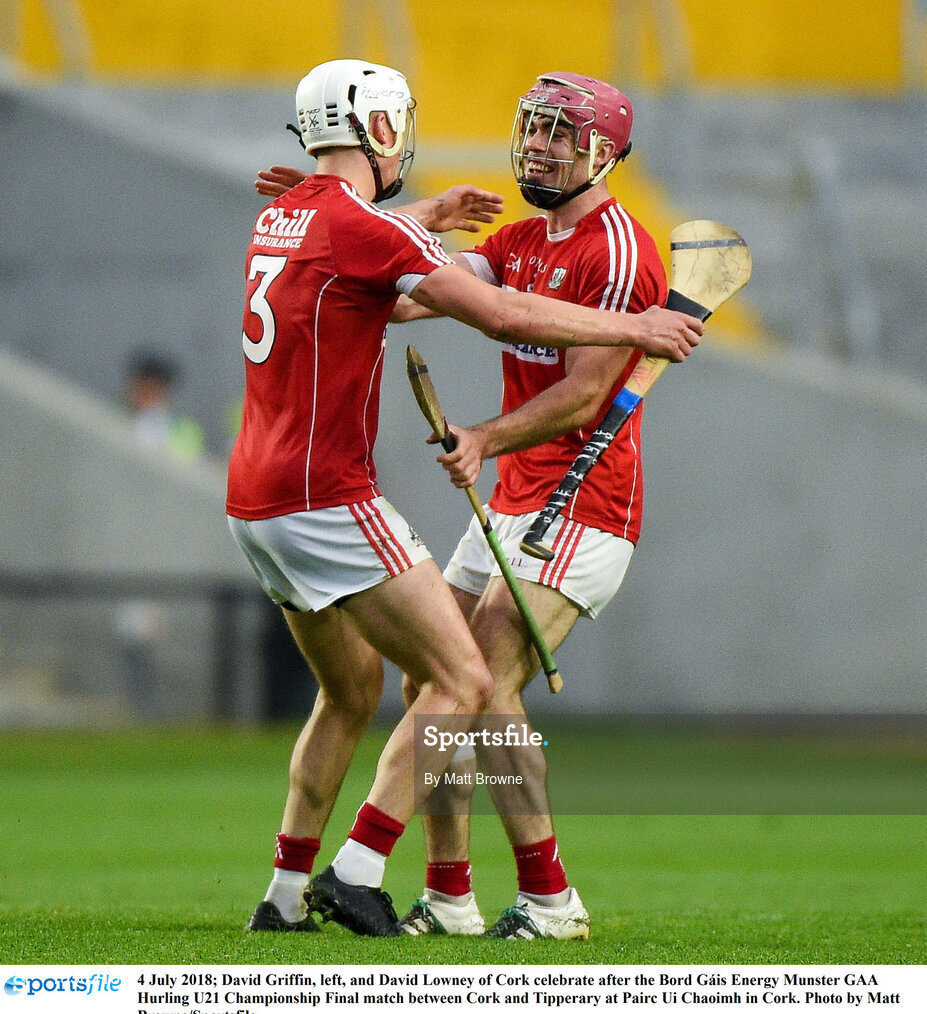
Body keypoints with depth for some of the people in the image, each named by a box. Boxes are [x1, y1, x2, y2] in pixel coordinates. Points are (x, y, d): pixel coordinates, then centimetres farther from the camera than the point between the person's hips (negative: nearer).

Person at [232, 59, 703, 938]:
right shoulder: (363, 229, -14)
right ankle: (356, 874, -14)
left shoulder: (281, 219, 13)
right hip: (327, 499, -9)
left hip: (253, 503, 9)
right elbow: (505, 315, -13)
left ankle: (287, 894, 21)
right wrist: (634, 328, -2)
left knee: (353, 687, 23)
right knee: (461, 683, -7)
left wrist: (424, 218, 55)